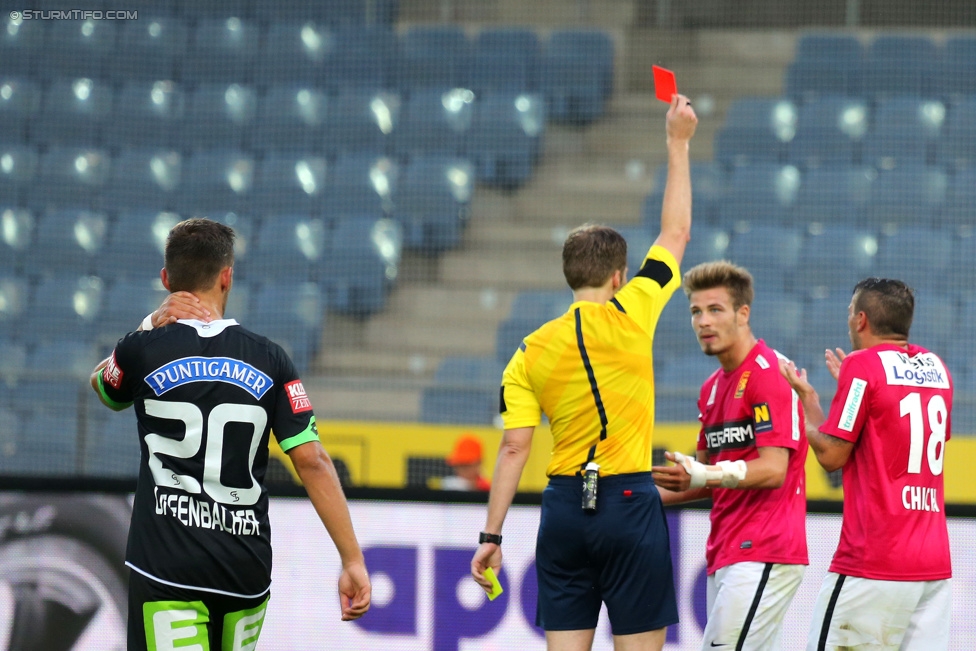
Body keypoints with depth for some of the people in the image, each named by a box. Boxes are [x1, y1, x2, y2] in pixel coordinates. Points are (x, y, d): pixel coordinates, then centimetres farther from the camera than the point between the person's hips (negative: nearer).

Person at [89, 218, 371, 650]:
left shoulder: (145, 351, -3)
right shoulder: (268, 360, 1)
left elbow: (103, 384, 22)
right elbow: (312, 462, -3)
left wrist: (151, 325, 10)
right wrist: (352, 559, -1)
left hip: (166, 567, -3)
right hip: (247, 572, 3)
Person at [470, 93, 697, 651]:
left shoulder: (530, 353, 4)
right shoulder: (630, 316, -4)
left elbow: (514, 448, 0)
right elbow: (676, 234, 8)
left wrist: (492, 535, 3)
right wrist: (679, 145, 17)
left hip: (565, 505, 4)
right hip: (629, 503, -4)